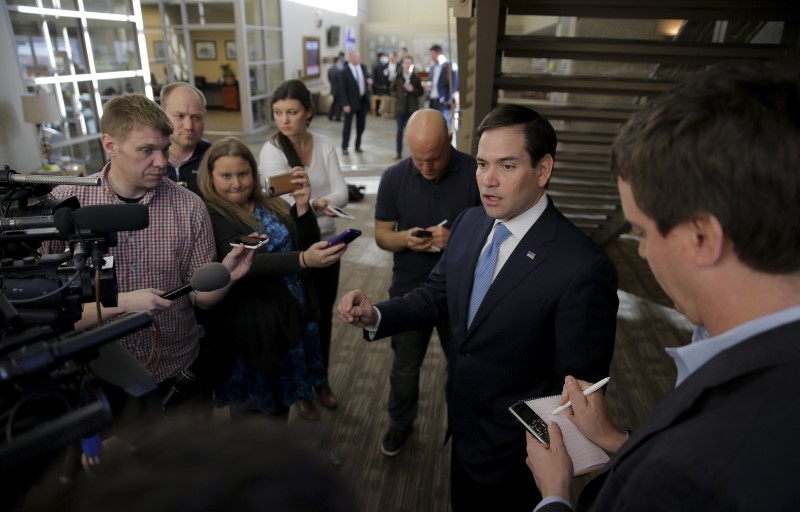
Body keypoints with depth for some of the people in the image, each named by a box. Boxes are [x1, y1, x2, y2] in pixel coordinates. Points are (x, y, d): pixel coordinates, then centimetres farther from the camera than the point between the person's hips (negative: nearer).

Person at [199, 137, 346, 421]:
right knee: (249, 401, 16)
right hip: (251, 326, -5)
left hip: (292, 316, 5)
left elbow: (307, 246, -3)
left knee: (284, 390, 24)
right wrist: (303, 260, -43)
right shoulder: (212, 216, -15)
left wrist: (302, 204, -19)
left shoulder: (271, 205, 2)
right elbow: (246, 264, -29)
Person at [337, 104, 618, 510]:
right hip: (463, 425, 6)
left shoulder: (583, 268, -28)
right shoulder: (469, 222, -7)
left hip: (515, 451, -6)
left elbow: (578, 388, -21)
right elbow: (436, 293, 1)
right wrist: (374, 316, -15)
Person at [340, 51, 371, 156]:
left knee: (361, 125, 12)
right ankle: (344, 147, 11)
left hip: (363, 100, 6)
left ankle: (358, 146, 25)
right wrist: (345, 104, -19)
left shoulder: (363, 67, 4)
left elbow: (367, 77, 19)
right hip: (351, 102, -6)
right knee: (348, 125, 2)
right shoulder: (345, 72, -12)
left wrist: (369, 81, -7)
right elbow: (343, 90, -13)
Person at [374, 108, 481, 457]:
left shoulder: (476, 173, -14)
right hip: (409, 291, 1)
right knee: (404, 367, 18)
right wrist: (405, 239, -24)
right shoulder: (394, 177, -8)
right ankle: (400, 423, 45)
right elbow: (381, 235, -2)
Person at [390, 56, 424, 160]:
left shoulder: (416, 77, 1)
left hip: (412, 108, -1)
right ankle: (399, 153, 13)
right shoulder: (398, 77, 2)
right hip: (400, 107, 1)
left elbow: (421, 92, 3)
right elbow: (393, 90, 10)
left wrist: (413, 90, -14)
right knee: (400, 130, 5)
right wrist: (398, 95, -9)